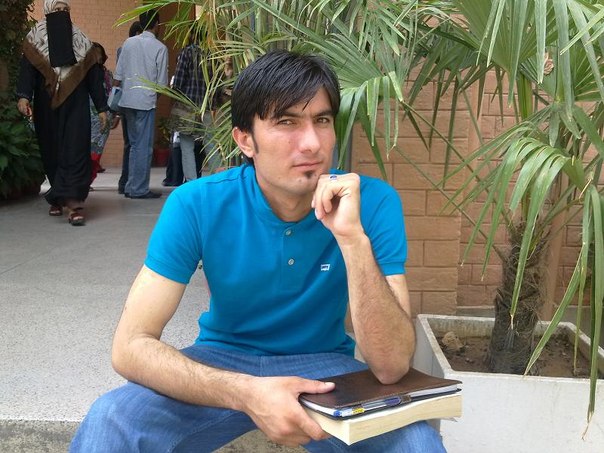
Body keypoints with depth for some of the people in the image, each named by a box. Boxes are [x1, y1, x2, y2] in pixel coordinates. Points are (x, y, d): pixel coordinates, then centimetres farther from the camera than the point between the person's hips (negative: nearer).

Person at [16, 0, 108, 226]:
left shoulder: (80, 41, 9)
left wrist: (101, 107, 3)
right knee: (51, 152, 7)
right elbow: (27, 69, -7)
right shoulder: (35, 40, 6)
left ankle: (73, 201, -19)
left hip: (75, 106, -1)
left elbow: (93, 76, 8)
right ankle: (59, 196, 23)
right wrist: (24, 96, -24)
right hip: (47, 107, 1)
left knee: (75, 151, -12)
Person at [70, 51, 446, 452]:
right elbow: (131, 346, -21)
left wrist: (352, 236, -36)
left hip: (325, 366, 1)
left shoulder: (373, 202, -18)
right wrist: (246, 393, -37)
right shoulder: (197, 205, -17)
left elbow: (392, 366, -23)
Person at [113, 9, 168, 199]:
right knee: (144, 147, 2)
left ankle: (131, 187, 19)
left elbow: (118, 75, 5)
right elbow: (162, 82, -4)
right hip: (145, 101, -5)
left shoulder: (128, 43, 6)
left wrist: (117, 98, 13)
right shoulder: (160, 48, -6)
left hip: (127, 101, 5)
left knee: (134, 144, 16)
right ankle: (139, 189, 4)